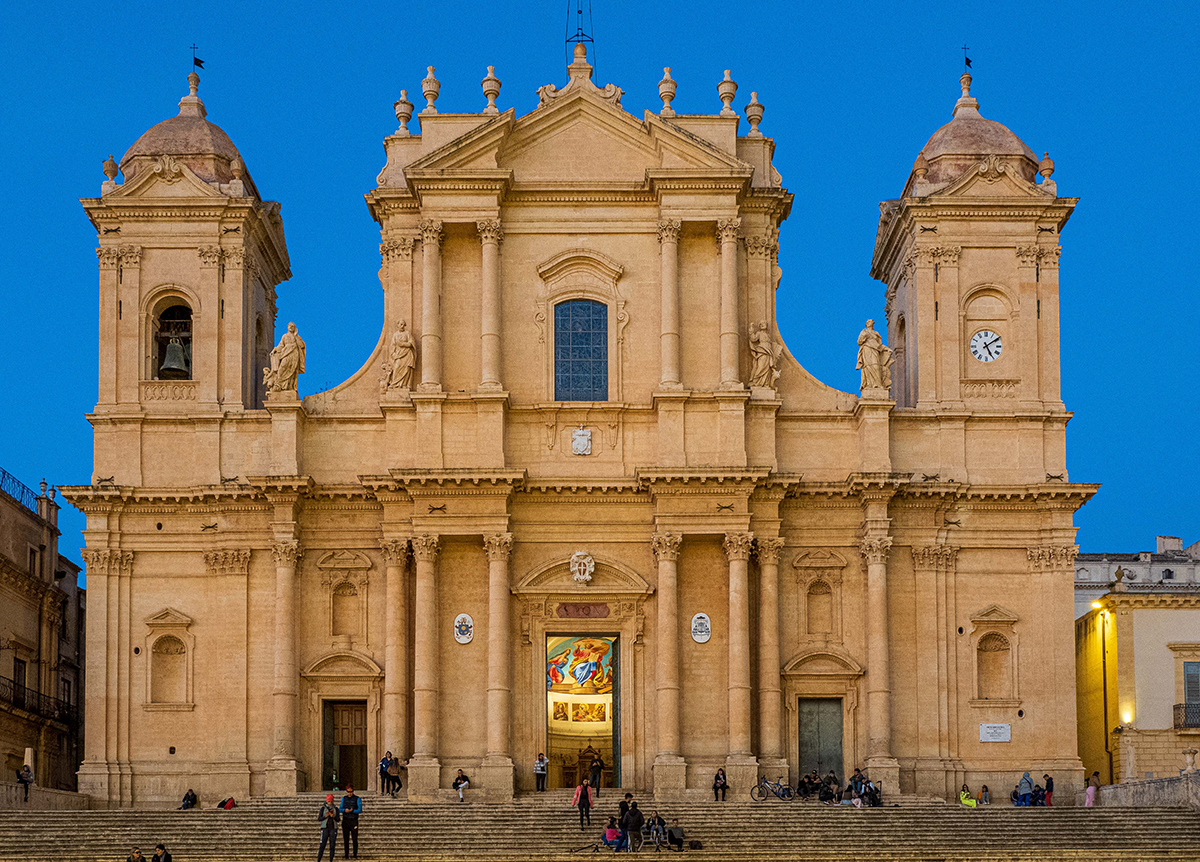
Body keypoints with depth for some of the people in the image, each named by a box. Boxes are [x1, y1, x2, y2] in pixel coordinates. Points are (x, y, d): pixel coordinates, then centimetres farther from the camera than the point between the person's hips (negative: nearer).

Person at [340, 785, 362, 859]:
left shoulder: (357, 799, -2)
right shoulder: (344, 798, 9)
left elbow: (360, 810, -9)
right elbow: (340, 809, 3)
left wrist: (352, 811, -25)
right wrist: (345, 810, -19)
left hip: (354, 821, -3)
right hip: (345, 821, 3)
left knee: (355, 839, -3)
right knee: (346, 839, 2)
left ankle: (355, 855, 3)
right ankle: (346, 855, 7)